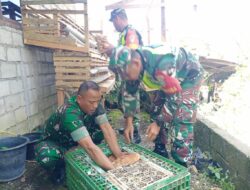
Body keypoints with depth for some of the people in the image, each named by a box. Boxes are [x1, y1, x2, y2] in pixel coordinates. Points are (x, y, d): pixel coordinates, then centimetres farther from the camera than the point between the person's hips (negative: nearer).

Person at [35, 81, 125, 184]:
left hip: (76, 141, 6)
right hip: (57, 143, -5)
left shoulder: (93, 104, -20)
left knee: (101, 128, -18)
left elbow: (107, 128, -24)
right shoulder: (70, 113, -40)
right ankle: (58, 168, -4)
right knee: (44, 154, -38)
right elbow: (89, 147, -47)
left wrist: (119, 155, -32)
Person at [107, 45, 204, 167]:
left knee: (181, 120, -16)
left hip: (189, 76, -7)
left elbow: (174, 98, -33)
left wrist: (158, 123, -25)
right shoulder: (131, 63, -19)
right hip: (165, 79, 7)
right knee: (156, 113, 4)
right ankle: (160, 151, 20)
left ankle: (181, 163, -2)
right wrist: (129, 122, -5)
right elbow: (130, 93, -6)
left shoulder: (162, 65, -43)